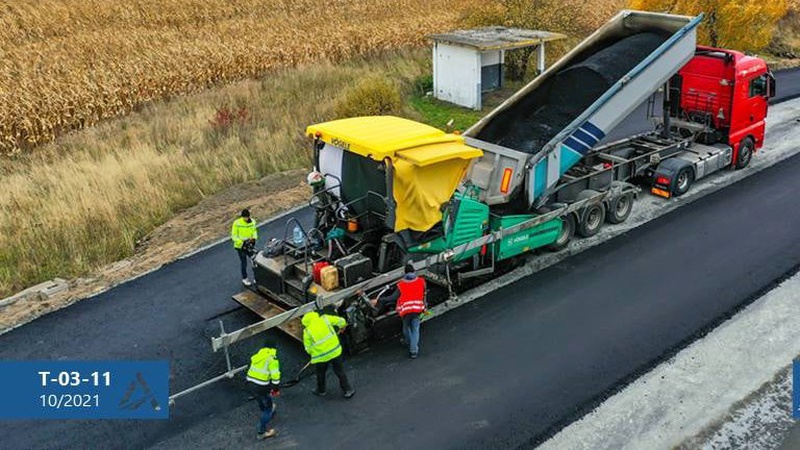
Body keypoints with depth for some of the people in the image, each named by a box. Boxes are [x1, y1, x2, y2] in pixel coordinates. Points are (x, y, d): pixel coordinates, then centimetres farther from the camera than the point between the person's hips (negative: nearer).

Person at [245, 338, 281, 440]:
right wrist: (277, 388, -3)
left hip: (251, 384, 7)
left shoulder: (256, 356, 10)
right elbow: (275, 375, -17)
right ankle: (262, 432, 10)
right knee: (268, 408, 8)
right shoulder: (272, 359, -13)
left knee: (262, 402, 33)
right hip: (262, 387, -7)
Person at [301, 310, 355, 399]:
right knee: (340, 371, 16)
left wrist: (313, 353, 18)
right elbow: (341, 321, 0)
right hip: (335, 351, 1)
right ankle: (348, 390, 25)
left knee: (320, 374, 23)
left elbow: (308, 349, -2)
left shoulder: (307, 331, -4)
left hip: (320, 356, -1)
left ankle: (321, 391, 43)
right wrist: (342, 327, 21)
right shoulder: (324, 318, -2)